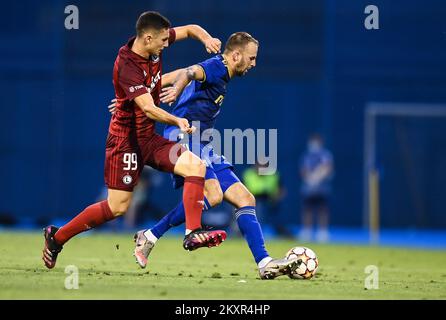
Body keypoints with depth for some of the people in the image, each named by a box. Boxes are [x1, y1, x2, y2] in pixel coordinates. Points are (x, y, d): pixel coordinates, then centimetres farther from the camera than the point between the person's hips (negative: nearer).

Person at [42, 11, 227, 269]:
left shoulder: (153, 47, -1)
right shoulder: (127, 66, -25)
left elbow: (190, 29, 14)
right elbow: (149, 109, -34)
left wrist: (206, 38, -8)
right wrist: (177, 121, -51)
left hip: (149, 137, 8)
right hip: (126, 139, -8)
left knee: (196, 166, -12)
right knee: (118, 207, -4)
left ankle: (193, 233, -17)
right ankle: (57, 237, 13)